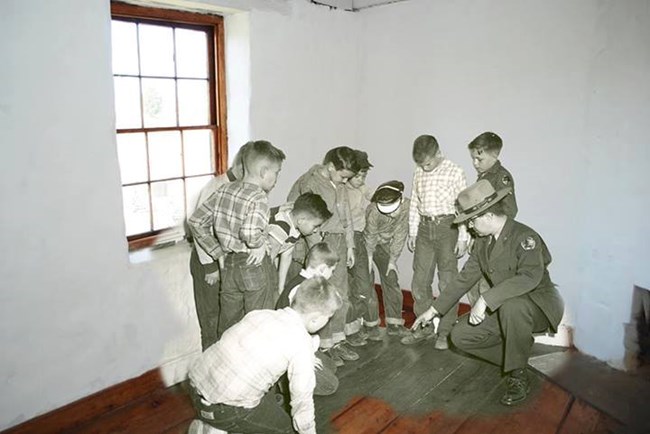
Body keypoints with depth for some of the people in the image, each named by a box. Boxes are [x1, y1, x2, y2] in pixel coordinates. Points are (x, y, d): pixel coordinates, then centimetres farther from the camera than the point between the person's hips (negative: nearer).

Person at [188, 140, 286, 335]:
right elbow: (250, 233, -36)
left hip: (229, 266, 6)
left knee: (228, 328, 20)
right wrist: (260, 244, -15)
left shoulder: (223, 190, 2)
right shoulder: (258, 198, -19)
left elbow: (195, 221, 5)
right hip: (254, 267, -6)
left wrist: (217, 251, 8)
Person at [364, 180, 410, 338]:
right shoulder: (373, 211, -35)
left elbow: (400, 235, -13)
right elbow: (370, 237, -21)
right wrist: (369, 259, -12)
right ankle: (371, 324, 4)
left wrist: (393, 260, -9)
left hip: (385, 244, 4)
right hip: (364, 243, -4)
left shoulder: (407, 206, -23)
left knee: (391, 279, 1)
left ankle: (394, 323, 9)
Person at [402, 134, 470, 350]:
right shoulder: (418, 174, 9)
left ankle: (445, 332, 12)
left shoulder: (455, 172, -6)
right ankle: (425, 327, 21)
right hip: (424, 229, 5)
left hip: (447, 227, -5)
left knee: (447, 282, 1)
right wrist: (412, 233, 13)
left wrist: (462, 237, -8)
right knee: (419, 280, 7)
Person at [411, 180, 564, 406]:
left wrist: (485, 299, -44)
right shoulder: (483, 242, 3)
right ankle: (516, 357, 12)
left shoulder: (525, 237, -23)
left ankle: (519, 377, -19)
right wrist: (434, 309, 7)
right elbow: (465, 278, 8)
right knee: (460, 335, -7)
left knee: (511, 305, -40)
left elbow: (530, 277, -41)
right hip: (502, 309, 7)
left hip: (538, 306, -7)